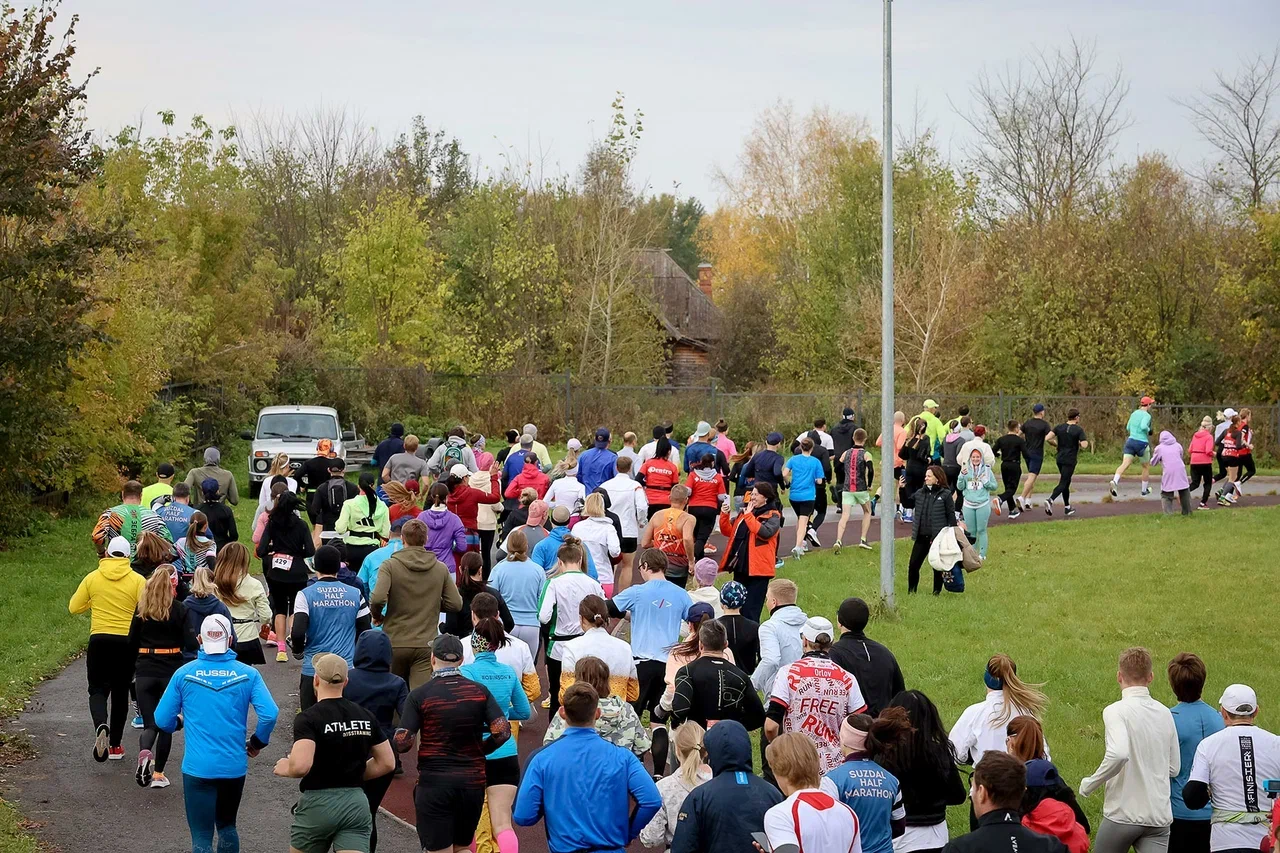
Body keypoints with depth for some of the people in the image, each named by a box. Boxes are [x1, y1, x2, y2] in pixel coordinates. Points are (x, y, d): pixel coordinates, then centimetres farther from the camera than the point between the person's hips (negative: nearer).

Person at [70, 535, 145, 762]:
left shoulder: (92, 578, 0)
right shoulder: (137, 580, -5)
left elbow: (74, 607, 7)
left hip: (99, 641, 0)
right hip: (128, 642, 0)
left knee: (98, 690, 6)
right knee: (120, 692, 13)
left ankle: (101, 727, -24)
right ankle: (115, 745, 17)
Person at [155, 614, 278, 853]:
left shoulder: (184, 674, -2)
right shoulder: (247, 674, -2)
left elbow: (162, 720, 0)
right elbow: (269, 714, -12)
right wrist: (258, 743, 7)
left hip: (198, 768, -2)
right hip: (235, 767, 2)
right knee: (227, 826, 23)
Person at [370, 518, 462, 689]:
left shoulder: (390, 566, -5)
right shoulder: (440, 568, 3)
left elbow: (378, 599, -19)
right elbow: (456, 604, 3)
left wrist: (377, 615, 3)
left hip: (395, 643, -1)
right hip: (426, 645, 1)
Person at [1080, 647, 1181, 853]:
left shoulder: (1116, 711, -12)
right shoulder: (1164, 713, 7)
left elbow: (1118, 754, -29)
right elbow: (1174, 768, 12)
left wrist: (1089, 784, -15)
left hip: (1123, 813, -4)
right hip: (1159, 815, 4)